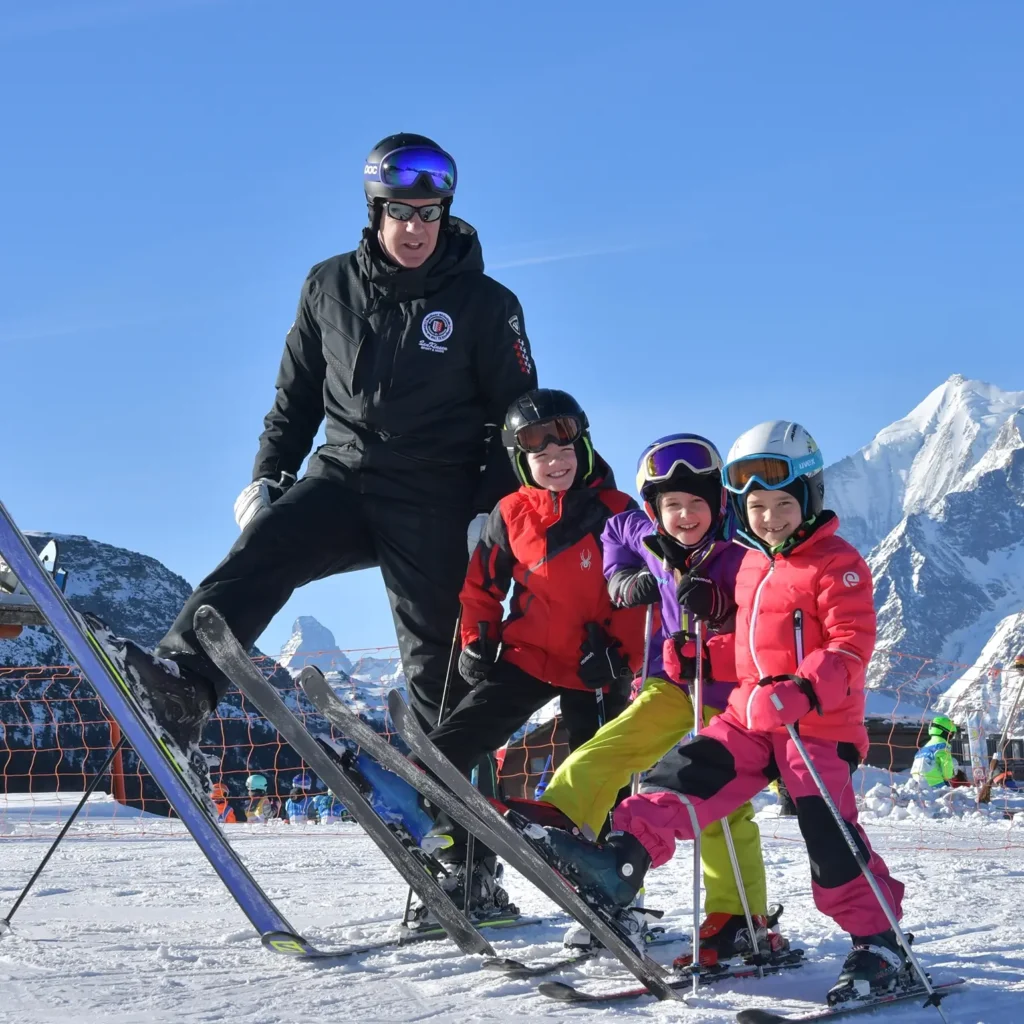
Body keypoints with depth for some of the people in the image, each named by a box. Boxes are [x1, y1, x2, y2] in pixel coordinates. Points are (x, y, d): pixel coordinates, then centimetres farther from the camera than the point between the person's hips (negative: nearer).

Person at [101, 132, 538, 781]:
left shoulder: (484, 304, -1)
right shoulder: (331, 287, 7)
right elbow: (297, 393, 17)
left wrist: (493, 517, -8)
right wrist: (269, 475, 9)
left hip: (433, 503, -2)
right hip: (341, 477, 2)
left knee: (437, 652, -2)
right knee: (262, 550, -24)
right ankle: (182, 687, -41)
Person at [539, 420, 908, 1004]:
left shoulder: (836, 563, -9)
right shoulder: (750, 566, 15)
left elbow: (851, 644, -18)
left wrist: (803, 691, -32)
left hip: (820, 723, -7)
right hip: (752, 715, 7)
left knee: (829, 833, -11)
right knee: (691, 773, -11)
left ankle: (877, 942, 0)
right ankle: (624, 858, -21)